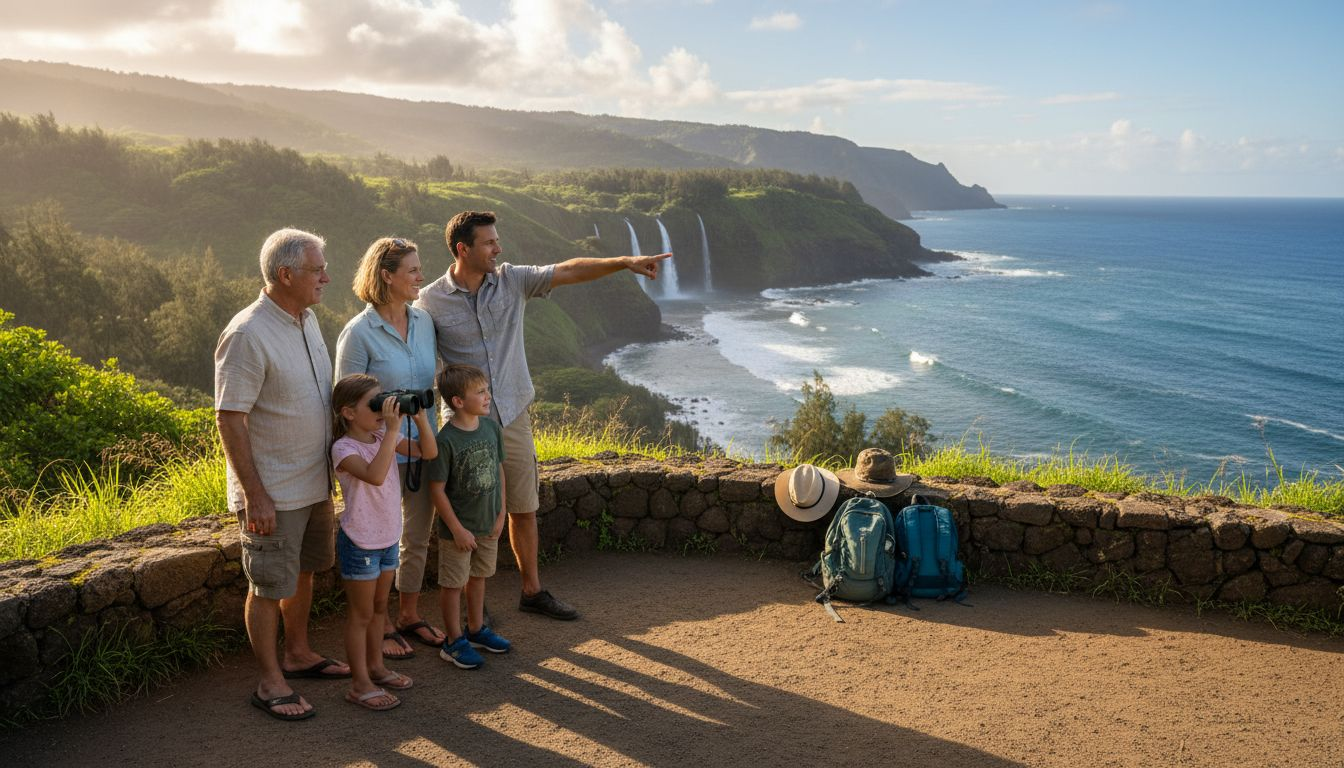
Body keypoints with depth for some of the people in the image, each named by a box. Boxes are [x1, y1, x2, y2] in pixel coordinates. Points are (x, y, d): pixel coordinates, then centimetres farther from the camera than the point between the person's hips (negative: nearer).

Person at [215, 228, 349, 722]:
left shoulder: (306, 319, 5)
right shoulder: (248, 334, -21)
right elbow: (230, 420, -21)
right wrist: (255, 495, -21)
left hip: (314, 482, 8)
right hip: (272, 492, -8)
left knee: (302, 572, 20)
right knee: (269, 586, 4)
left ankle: (298, 654, 37)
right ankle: (270, 682, 18)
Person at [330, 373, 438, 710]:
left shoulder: (385, 437, 1)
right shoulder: (344, 448, -21)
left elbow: (428, 452, -1)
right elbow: (375, 475, -39)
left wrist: (421, 419, -15)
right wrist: (392, 429, -38)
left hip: (388, 537, 7)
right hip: (360, 542, -7)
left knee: (379, 607, 20)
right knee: (361, 614, 4)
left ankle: (375, 667, 35)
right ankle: (359, 684, 14)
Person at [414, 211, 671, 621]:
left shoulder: (512, 281, -1)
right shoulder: (430, 301, -9)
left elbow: (567, 271, -8)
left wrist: (624, 262, -18)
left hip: (514, 417, 4)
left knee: (524, 509, 15)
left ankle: (532, 590, 30)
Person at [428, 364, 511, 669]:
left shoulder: (491, 427, -3)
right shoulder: (446, 440, -22)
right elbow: (437, 489, -18)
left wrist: (500, 514, 5)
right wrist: (457, 529, -16)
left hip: (488, 524, 6)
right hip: (458, 527, -6)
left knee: (478, 576, 21)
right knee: (454, 583, 8)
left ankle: (476, 629, 38)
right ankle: (454, 641, 22)